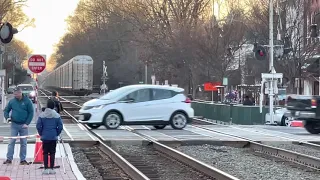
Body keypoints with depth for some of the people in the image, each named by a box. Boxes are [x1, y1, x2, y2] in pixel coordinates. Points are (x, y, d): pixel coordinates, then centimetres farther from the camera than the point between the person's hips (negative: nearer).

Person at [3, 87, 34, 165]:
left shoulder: (27, 101, -5)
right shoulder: (12, 101, 2)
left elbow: (31, 112, -4)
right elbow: (6, 110, 12)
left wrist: (27, 123, -11)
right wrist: (7, 117, -9)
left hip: (23, 125, -1)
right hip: (14, 125, 1)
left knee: (23, 143, 5)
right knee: (11, 142, -2)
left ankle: (23, 160, 12)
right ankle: (9, 159, 1)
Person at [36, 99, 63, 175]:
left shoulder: (42, 115, -5)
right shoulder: (57, 115, -5)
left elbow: (38, 126, -4)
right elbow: (60, 127, -4)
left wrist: (41, 134, 10)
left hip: (45, 137, 0)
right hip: (53, 137, 0)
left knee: (45, 153, 6)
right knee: (52, 153, 6)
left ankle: (46, 169, 4)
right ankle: (51, 169, 6)